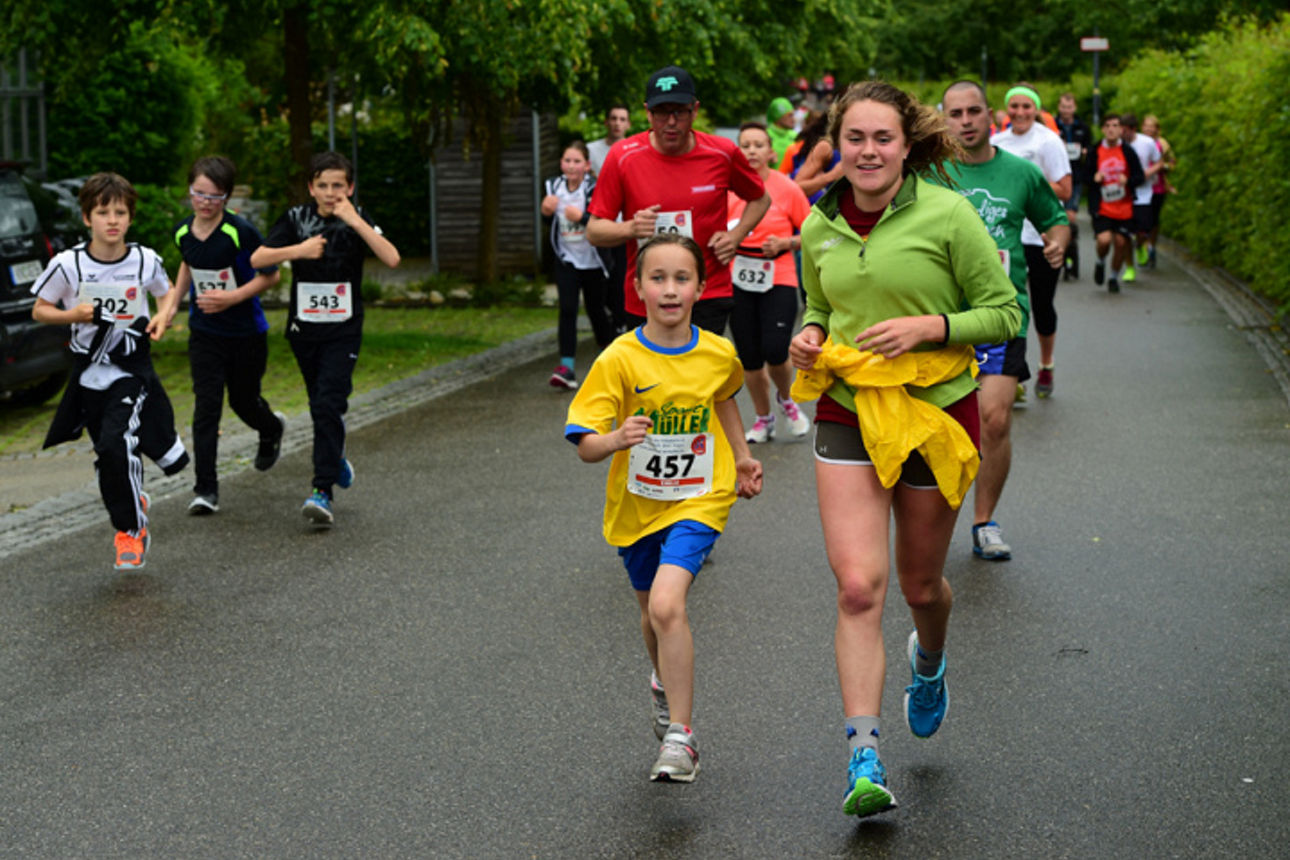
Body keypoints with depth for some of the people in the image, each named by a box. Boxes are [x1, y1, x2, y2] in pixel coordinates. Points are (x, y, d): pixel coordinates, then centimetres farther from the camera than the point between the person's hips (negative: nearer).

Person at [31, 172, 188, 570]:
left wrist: (164, 315, -6)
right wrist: (72, 315, -17)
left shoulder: (146, 260, -6)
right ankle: (134, 504, 38)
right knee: (108, 456, 10)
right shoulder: (67, 264, -9)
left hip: (133, 369, -2)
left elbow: (168, 291, 15)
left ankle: (131, 531, -3)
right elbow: (39, 310, 2)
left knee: (117, 444, -20)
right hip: (89, 372, 2)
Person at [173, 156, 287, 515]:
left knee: (243, 401, 14)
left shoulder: (241, 232, -20)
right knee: (206, 407, -6)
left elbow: (271, 275, -12)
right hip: (204, 333, 3)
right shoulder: (183, 233, -4)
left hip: (246, 333, -3)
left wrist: (232, 297, -22)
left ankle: (272, 428, 51)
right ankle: (205, 489, -4)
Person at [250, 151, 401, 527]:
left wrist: (355, 221, -24)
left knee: (329, 405, -15)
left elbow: (391, 259, -20)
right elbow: (257, 259, -9)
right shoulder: (296, 219, -1)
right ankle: (336, 459, 42)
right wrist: (298, 250, -22)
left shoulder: (357, 219, -4)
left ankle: (322, 490, -17)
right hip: (303, 328, 3)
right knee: (320, 405, 15)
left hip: (343, 330, -3)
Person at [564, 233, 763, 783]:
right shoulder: (620, 359, -15)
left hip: (697, 500, -1)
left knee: (667, 606, -22)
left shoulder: (718, 354, -7)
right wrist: (615, 439, -38)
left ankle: (680, 737, -15)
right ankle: (666, 685, 53)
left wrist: (741, 458, 17)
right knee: (653, 612, 20)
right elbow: (584, 446, -18)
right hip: (636, 505, 2)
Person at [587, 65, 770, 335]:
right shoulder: (622, 158, -4)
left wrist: (736, 235, 1)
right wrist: (630, 228, -21)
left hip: (708, 300, -1)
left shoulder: (723, 154, -1)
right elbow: (594, 231, -1)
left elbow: (760, 199, 18)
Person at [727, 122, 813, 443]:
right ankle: (763, 419, 26)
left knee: (775, 352, -15)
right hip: (739, 283, 3)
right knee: (749, 359, 5)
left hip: (779, 281, -3)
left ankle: (786, 399, 18)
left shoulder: (787, 188, -3)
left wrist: (786, 243, -13)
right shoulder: (729, 189, 3)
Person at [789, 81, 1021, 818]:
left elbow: (1004, 313, -6)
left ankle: (929, 660, 51)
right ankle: (865, 760, -12)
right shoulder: (819, 227, 3)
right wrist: (808, 336, -2)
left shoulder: (947, 216, -10)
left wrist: (929, 325, -20)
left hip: (935, 413, -2)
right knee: (858, 587, -12)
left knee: (921, 583, 14)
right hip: (847, 416, 2)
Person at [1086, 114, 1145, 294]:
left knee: (1121, 243, 2)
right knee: (1104, 240, -18)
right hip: (1102, 209, -1)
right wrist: (1094, 179, -18)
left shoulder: (1128, 151, -1)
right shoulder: (1095, 152, 0)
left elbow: (1140, 177, 0)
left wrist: (1128, 181, -22)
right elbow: (1086, 175, 5)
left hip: (1124, 208, 1)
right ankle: (1100, 262, 16)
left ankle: (1114, 277, 25)